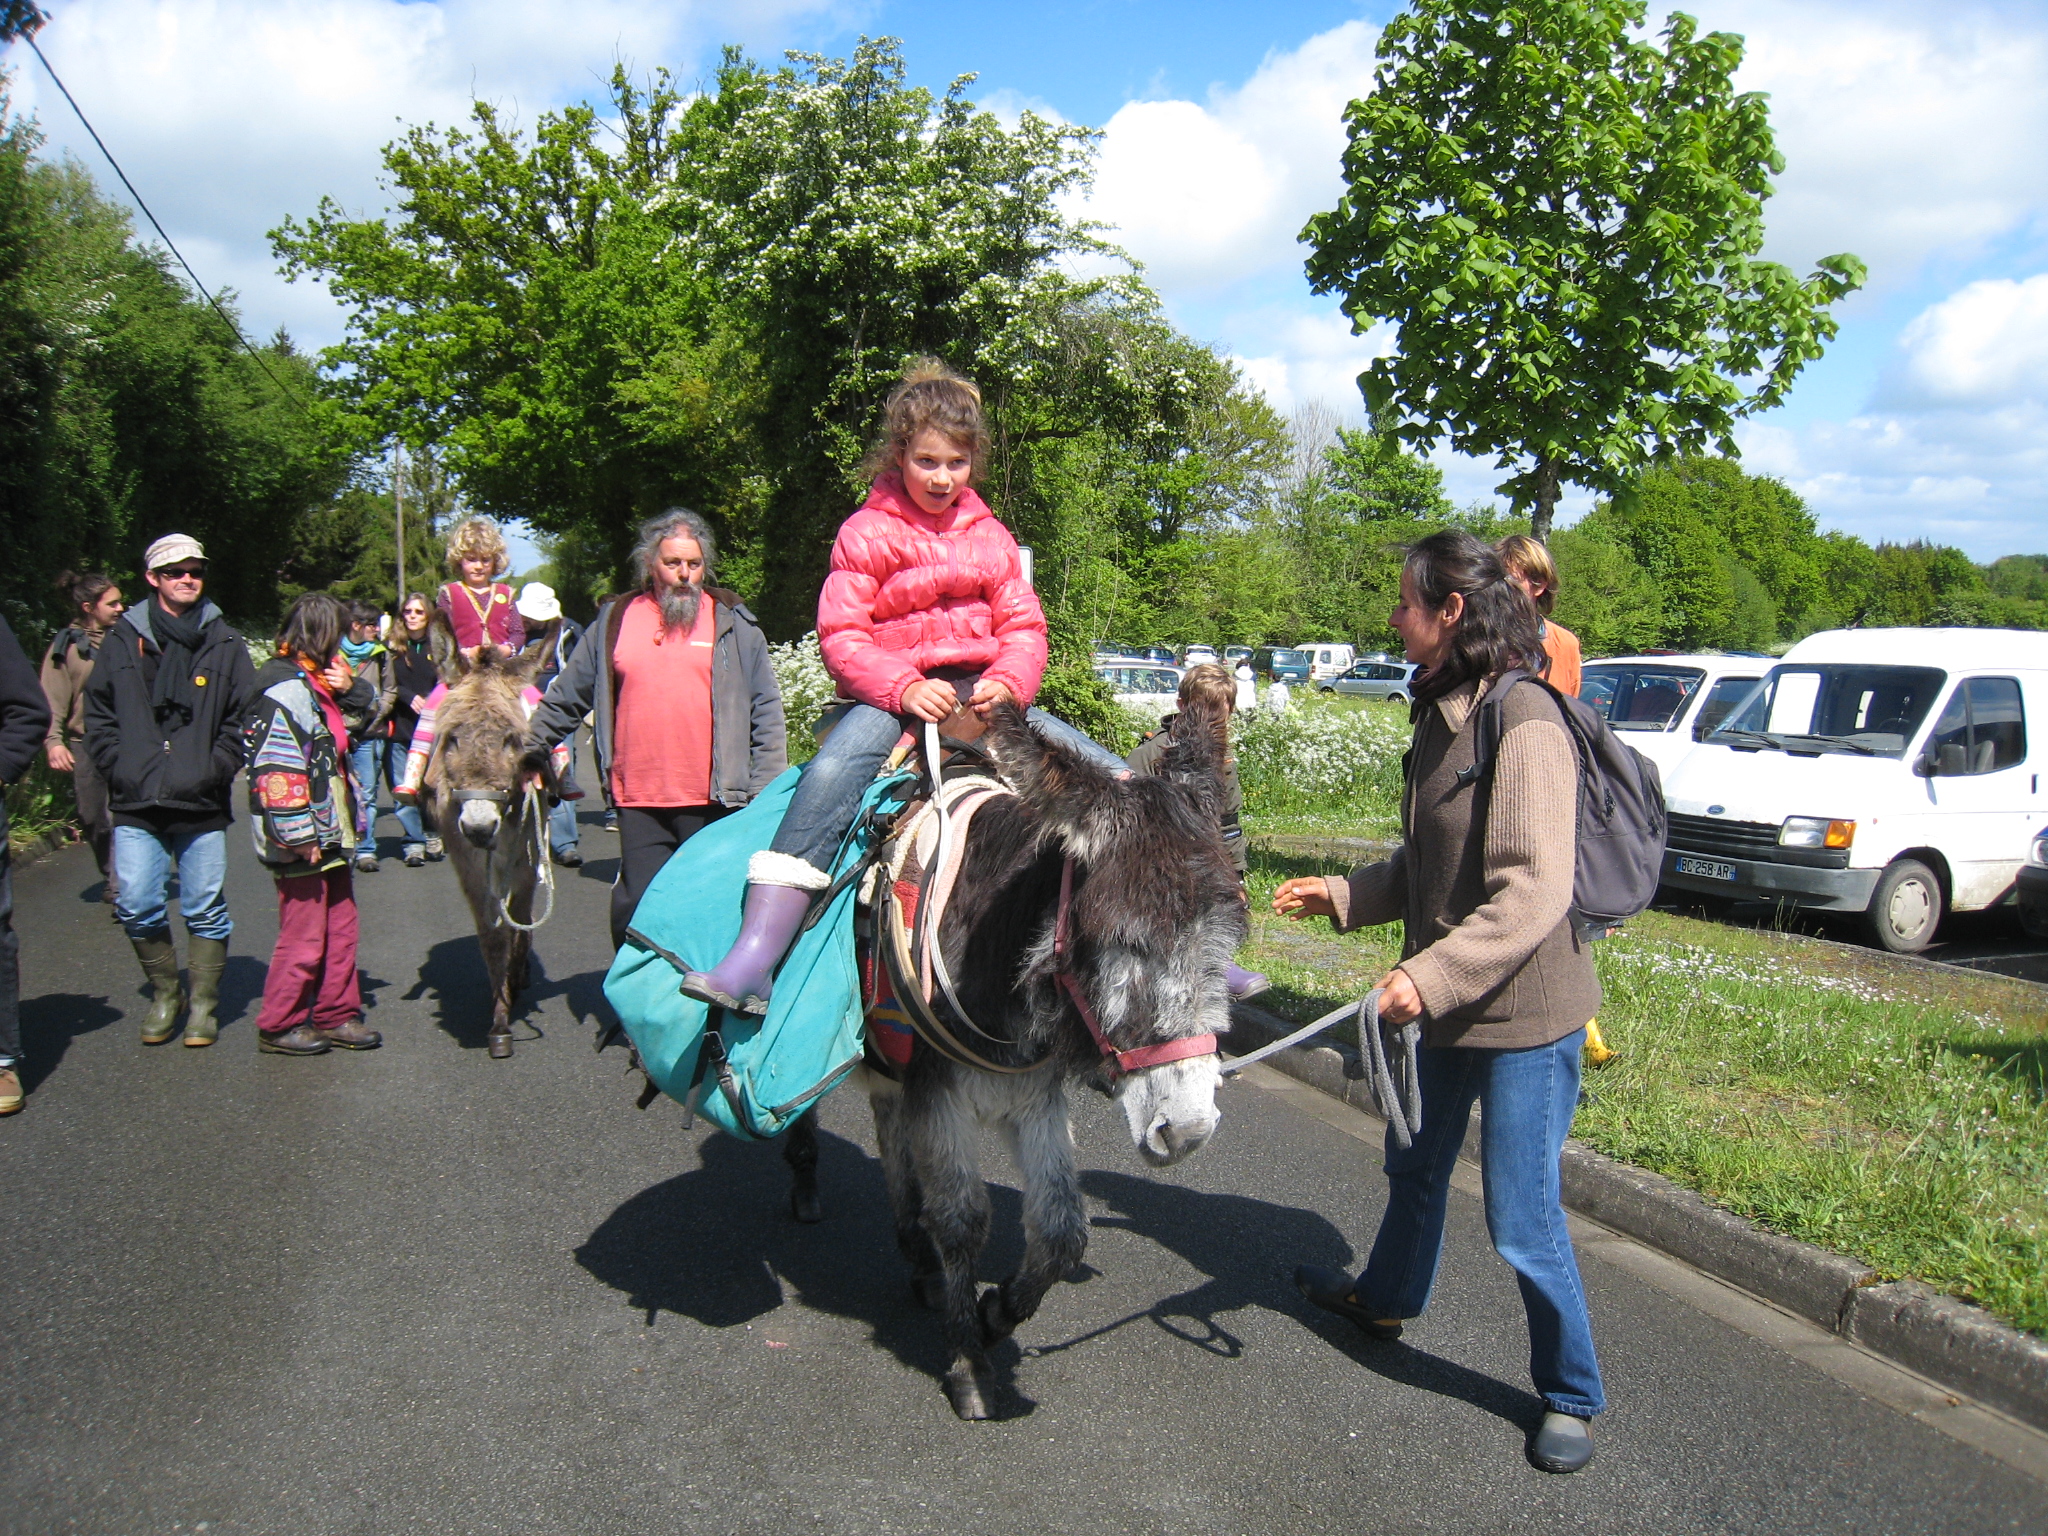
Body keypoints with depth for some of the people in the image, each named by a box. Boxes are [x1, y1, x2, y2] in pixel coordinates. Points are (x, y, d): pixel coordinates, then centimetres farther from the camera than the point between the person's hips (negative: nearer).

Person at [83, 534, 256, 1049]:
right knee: (137, 907, -2)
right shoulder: (124, 640, 8)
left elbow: (243, 716, 7)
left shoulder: (224, 644, 6)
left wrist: (217, 768, -4)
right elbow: (98, 714, 11)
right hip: (136, 805, 1)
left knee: (206, 910, 3)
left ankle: (203, 1004, 16)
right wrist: (119, 769, 0)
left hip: (203, 805, -1)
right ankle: (165, 995, 18)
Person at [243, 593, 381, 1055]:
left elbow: (370, 702, 23)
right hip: (303, 843, -10)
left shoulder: (318, 684, 11)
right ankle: (279, 1026, 14)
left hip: (328, 835, 10)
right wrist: (300, 838, -22)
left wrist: (351, 687, 0)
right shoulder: (287, 691, -18)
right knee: (304, 937, 0)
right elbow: (276, 771, -23)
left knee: (340, 927, 15)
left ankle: (337, 1015, 25)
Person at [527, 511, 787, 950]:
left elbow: (766, 711, 5)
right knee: (636, 912, 3)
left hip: (714, 801, -1)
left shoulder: (733, 623, 6)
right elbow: (566, 700, 20)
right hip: (638, 803, 2)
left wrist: (766, 789, -2)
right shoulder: (613, 622, 10)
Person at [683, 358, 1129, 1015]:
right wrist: (905, 688, -21)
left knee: (1110, 775, -11)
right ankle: (753, 957, -38)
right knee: (833, 769, -35)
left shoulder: (990, 536, 14)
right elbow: (841, 635, -5)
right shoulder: (866, 534, 1)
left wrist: (1008, 683, -12)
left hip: (982, 691, 4)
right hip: (891, 693, -4)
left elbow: (1024, 627, 10)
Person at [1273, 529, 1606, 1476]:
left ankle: (1571, 1396, 23)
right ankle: (1385, 1299, 50)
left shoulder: (1524, 723, -23)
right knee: (1415, 1165, 27)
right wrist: (1343, 896, 9)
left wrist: (1432, 974, -31)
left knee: (1521, 1219, 2)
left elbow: (1533, 893, -28)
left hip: (1525, 1012, -9)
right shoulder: (1440, 716, 6)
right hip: (1447, 1004, 9)